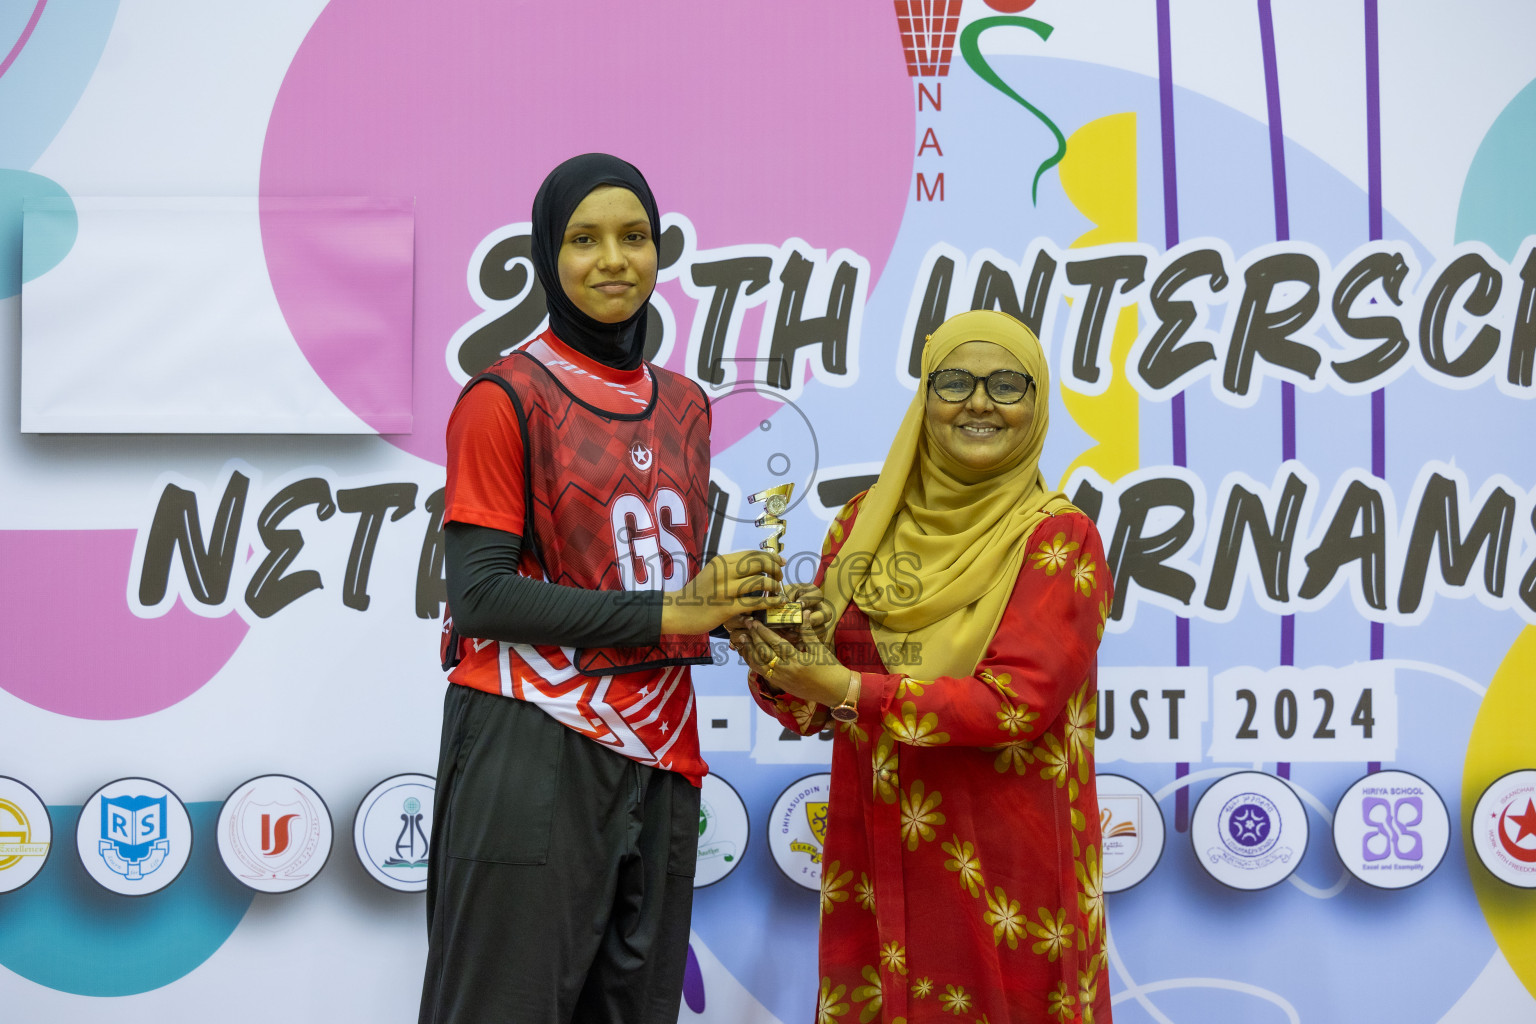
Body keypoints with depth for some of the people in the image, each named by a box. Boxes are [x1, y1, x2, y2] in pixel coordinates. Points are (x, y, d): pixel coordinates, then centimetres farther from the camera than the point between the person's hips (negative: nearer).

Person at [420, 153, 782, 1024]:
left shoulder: (684, 406, 15)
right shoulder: (506, 398, -5)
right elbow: (482, 592, -12)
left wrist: (737, 600, -2)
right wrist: (665, 613, -15)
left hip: (657, 753, 6)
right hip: (533, 747, -6)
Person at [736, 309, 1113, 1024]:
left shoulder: (1060, 540, -5)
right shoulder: (867, 522, 7)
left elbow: (1019, 702, -17)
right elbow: (807, 708, 8)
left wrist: (845, 688, -20)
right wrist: (780, 673, -15)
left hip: (1005, 875, -3)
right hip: (874, 867, 4)